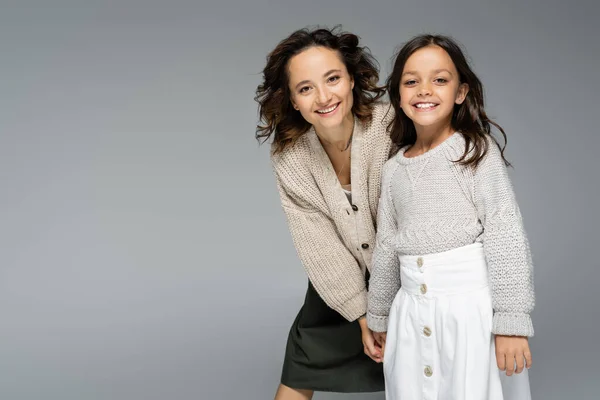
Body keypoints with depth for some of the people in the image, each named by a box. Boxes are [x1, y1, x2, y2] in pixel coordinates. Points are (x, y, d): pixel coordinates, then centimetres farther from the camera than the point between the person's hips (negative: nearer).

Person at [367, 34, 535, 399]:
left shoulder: (478, 150, -5)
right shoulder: (394, 169, 10)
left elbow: (506, 237, -11)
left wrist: (511, 321, -15)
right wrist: (379, 319, 20)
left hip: (472, 308, -4)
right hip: (412, 312, 5)